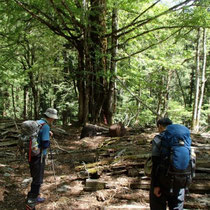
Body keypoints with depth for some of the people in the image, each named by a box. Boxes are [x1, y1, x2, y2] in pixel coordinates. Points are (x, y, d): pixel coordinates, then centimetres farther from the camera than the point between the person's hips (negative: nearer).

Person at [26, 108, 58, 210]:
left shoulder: (37, 123, 9)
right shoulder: (45, 126, -19)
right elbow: (45, 145, -23)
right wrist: (49, 140, -1)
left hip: (31, 154, 9)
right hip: (38, 156, -9)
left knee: (35, 177, 21)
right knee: (38, 179, 2)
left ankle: (35, 197, 34)